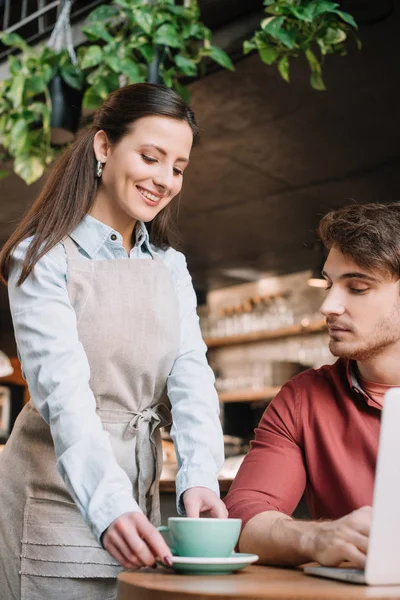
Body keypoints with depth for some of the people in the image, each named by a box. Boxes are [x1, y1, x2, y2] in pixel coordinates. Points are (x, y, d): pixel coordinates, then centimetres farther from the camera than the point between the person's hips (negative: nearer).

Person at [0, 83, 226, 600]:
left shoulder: (170, 268, 7)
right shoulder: (46, 258, -11)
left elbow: (191, 375, -6)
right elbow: (62, 386, -23)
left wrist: (199, 476, -23)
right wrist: (109, 505, -36)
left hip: (139, 489, 5)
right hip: (59, 487, -5)